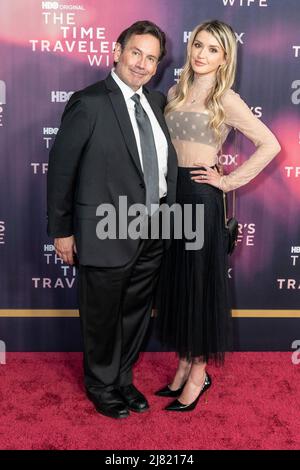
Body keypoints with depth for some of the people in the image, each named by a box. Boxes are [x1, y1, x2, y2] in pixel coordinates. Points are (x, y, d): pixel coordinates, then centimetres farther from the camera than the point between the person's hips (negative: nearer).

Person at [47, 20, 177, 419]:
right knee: (102, 318, 13)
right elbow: (61, 167, -10)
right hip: (107, 234, -6)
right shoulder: (89, 103, -13)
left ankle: (123, 379, 43)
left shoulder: (156, 101, 7)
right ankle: (102, 386, 38)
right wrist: (61, 230, -8)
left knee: (136, 314, 20)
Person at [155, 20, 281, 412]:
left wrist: (228, 181, -11)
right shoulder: (175, 93, 11)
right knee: (175, 282, 12)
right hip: (171, 194, 6)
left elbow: (270, 144, -13)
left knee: (200, 282, 3)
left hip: (200, 198, -6)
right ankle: (184, 365, 27)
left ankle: (199, 373, 19)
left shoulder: (225, 100, -7)